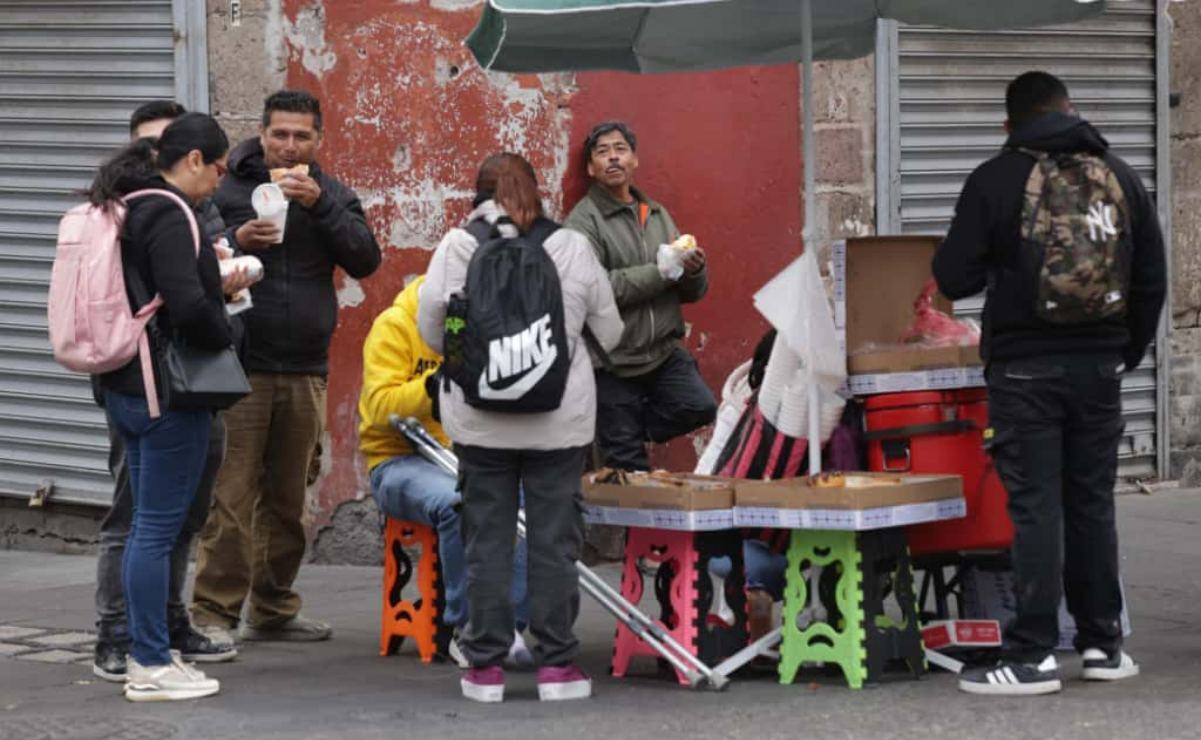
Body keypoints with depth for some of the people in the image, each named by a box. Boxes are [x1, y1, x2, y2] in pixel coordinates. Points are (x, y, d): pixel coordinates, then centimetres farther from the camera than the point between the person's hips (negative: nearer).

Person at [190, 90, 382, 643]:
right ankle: (212, 613, -4)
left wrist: (319, 205, -14)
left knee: (287, 499, 12)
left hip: (305, 371, 4)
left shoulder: (332, 196, 10)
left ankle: (273, 609, 21)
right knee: (231, 496, -8)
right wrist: (236, 241, -19)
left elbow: (365, 261, -3)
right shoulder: (227, 190, -1)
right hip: (242, 368, -4)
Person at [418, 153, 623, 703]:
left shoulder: (457, 247, -4)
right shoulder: (572, 247, 0)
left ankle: (485, 666, 10)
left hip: (480, 420, 0)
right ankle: (557, 664, 9)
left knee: (487, 539, 7)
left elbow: (431, 328, -1)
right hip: (560, 419, 0)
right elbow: (609, 332, 7)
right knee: (554, 539, 6)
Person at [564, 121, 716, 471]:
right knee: (628, 467, 0)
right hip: (612, 362, -5)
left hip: (664, 351, 5)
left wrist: (694, 269, -8)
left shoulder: (658, 215, 15)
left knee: (699, 407, -18)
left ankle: (631, 429, 6)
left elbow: (692, 293, 16)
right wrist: (660, 272, -18)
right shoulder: (583, 222, -6)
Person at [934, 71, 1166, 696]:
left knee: (1035, 507, -3)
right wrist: (1128, 350, 20)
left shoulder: (995, 180, -6)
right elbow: (1152, 280, 9)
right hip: (1098, 365, 4)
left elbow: (954, 278, -5)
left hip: (1025, 368, -3)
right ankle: (1103, 645, 16)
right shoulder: (1119, 176, 6)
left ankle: (1032, 656, -5)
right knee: (1092, 502, 12)